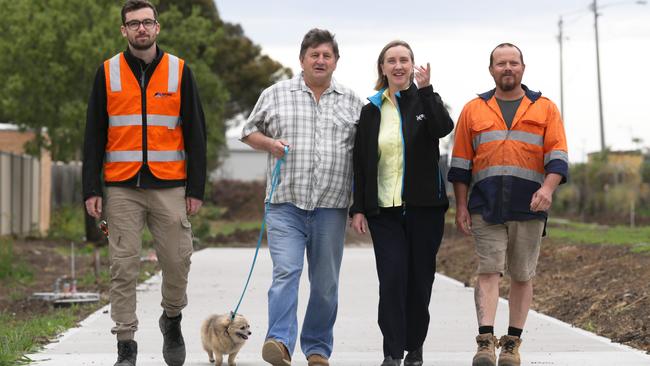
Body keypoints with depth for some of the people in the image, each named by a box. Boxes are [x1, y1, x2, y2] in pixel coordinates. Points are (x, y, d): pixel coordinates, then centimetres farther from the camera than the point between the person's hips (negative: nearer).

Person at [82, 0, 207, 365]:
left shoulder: (180, 71, 6)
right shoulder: (108, 73, 7)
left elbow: (196, 133, 6)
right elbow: (94, 135, 7)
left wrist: (196, 189, 0)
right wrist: (92, 190, -1)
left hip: (169, 187, 0)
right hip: (121, 189, 0)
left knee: (177, 262, 0)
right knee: (124, 268, -1)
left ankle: (172, 321, 28)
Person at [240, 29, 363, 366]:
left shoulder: (351, 102, 13)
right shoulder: (275, 95, 9)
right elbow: (249, 132, 16)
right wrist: (270, 143, -6)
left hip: (332, 207, 2)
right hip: (286, 203, -2)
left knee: (325, 283, 6)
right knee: (285, 272, -16)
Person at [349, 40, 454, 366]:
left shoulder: (426, 100, 6)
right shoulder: (371, 110, 9)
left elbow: (443, 128, -16)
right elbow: (359, 164, 8)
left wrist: (425, 90, -24)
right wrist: (357, 209, 3)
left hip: (424, 206, 0)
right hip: (384, 208, 0)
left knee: (420, 279, 4)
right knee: (392, 278, -11)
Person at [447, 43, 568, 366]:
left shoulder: (545, 109, 9)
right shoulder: (473, 110, 11)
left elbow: (557, 156, 1)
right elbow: (461, 162, 11)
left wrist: (548, 188, -16)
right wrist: (461, 205, 4)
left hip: (528, 207, 0)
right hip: (486, 207, 0)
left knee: (522, 275, 5)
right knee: (488, 271, -10)